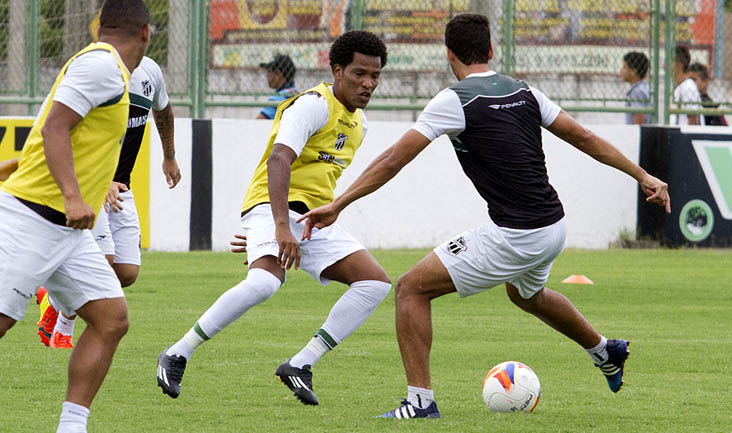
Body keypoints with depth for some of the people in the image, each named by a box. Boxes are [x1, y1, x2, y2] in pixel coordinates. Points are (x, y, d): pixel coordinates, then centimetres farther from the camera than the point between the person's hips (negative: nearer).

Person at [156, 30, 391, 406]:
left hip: (314, 221, 9)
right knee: (265, 281, -35)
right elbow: (279, 160, -25)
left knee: (376, 283, -5)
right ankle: (177, 355, -20)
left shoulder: (356, 122, 18)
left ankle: (300, 365, -6)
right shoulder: (314, 105, -11)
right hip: (274, 208, -9)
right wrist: (282, 227, -36)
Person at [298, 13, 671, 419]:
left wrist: (336, 205, -7)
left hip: (514, 238, -8)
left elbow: (394, 160, -10)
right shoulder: (524, 91, 10)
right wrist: (643, 176, 24)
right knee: (527, 294, 40)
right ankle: (606, 352, 55)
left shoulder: (453, 100, -9)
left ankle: (421, 399, -5)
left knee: (412, 288, 0)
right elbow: (583, 138, 15)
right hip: (555, 227, 8)